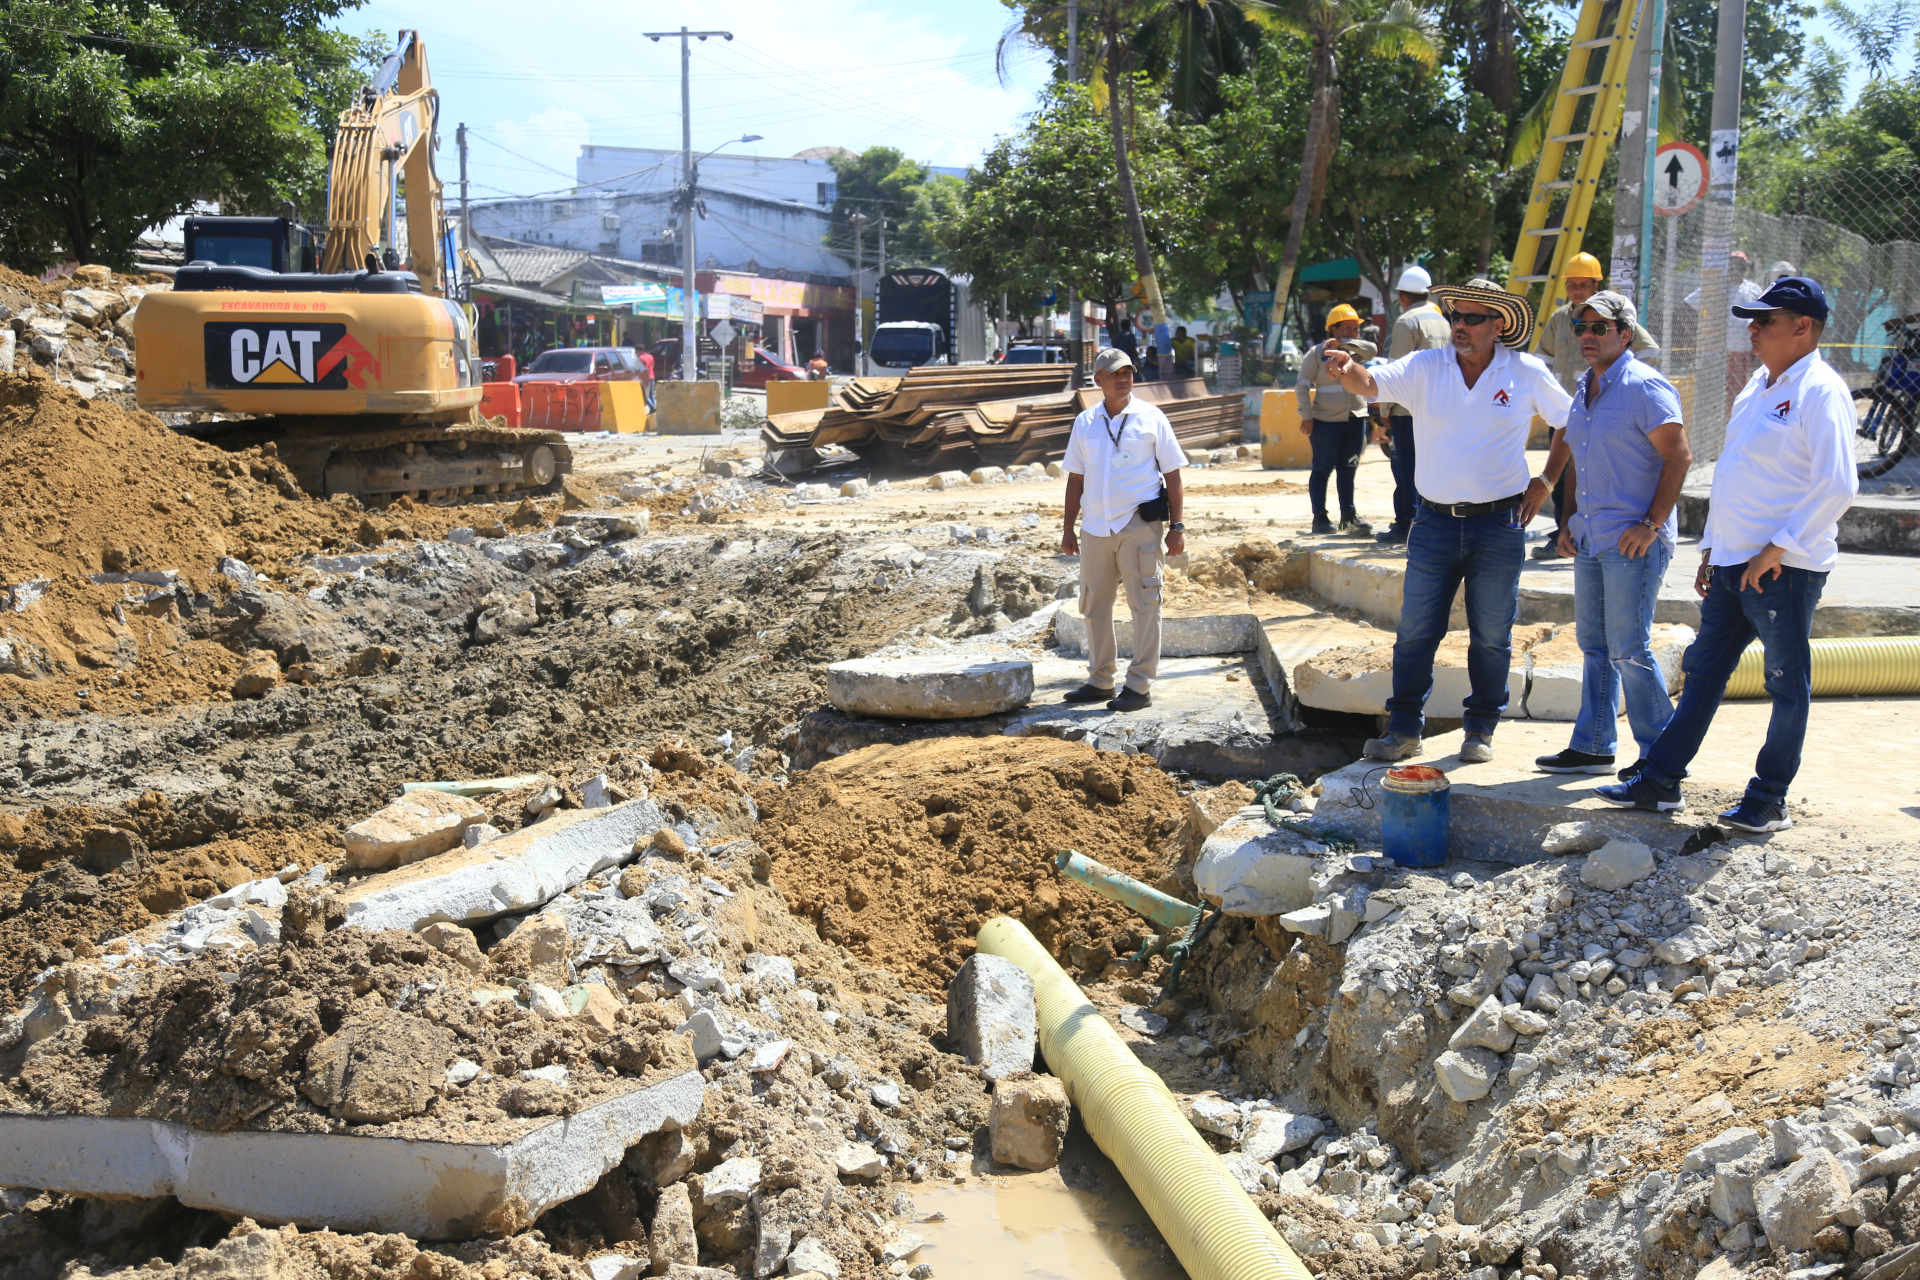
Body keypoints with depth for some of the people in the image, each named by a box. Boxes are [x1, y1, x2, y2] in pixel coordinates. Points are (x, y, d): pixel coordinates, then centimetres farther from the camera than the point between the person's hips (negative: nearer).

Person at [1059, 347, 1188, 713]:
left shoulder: (1150, 418, 1)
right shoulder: (1085, 422, 11)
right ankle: (1100, 681, 22)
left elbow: (1172, 475, 2)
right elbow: (1076, 479, 15)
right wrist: (1069, 528, 12)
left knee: (1144, 604, -3)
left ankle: (1139, 686, 2)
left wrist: (1176, 526, -5)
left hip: (1140, 524, -4)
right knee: (1094, 605, 10)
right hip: (1096, 527, 4)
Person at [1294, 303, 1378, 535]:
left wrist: (1344, 342, -15)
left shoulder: (1354, 350, 12)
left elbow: (1372, 350, -10)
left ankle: (1348, 515, 11)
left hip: (1355, 419, 5)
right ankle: (1320, 518, 2)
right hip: (1326, 420, -4)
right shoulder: (1317, 353, -1)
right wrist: (1306, 416, -11)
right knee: (1322, 469, -2)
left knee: (1348, 469, 7)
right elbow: (1302, 386, -3)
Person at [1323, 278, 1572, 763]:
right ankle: (1404, 729, 12)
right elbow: (1371, 384, -15)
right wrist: (1348, 370, -37)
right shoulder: (1425, 367, 1)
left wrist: (1547, 478, 5)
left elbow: (1573, 424, 13)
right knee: (1415, 632, 2)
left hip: (1499, 527, 0)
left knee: (1491, 636, 7)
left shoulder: (1528, 373, 1)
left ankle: (1481, 731, 20)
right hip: (1435, 523, 1)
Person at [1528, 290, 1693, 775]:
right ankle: (1592, 747, 21)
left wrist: (1652, 525, -19)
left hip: (1633, 543, -9)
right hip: (1590, 540, 9)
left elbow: (1679, 456, -15)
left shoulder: (1644, 386, -11)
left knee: (1629, 650, -6)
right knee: (1594, 644, 13)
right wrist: (1569, 521, 16)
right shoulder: (1585, 388, 15)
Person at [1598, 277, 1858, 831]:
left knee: (1787, 685, 4)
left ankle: (1769, 800, 12)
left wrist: (1776, 550, -20)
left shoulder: (1820, 391, -12)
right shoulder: (1758, 386, 16)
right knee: (1704, 672, 11)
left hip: (1784, 570, -9)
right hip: (1733, 564, 9)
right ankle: (1658, 781, 17)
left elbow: (1838, 485, -21)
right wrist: (1711, 547, 18)